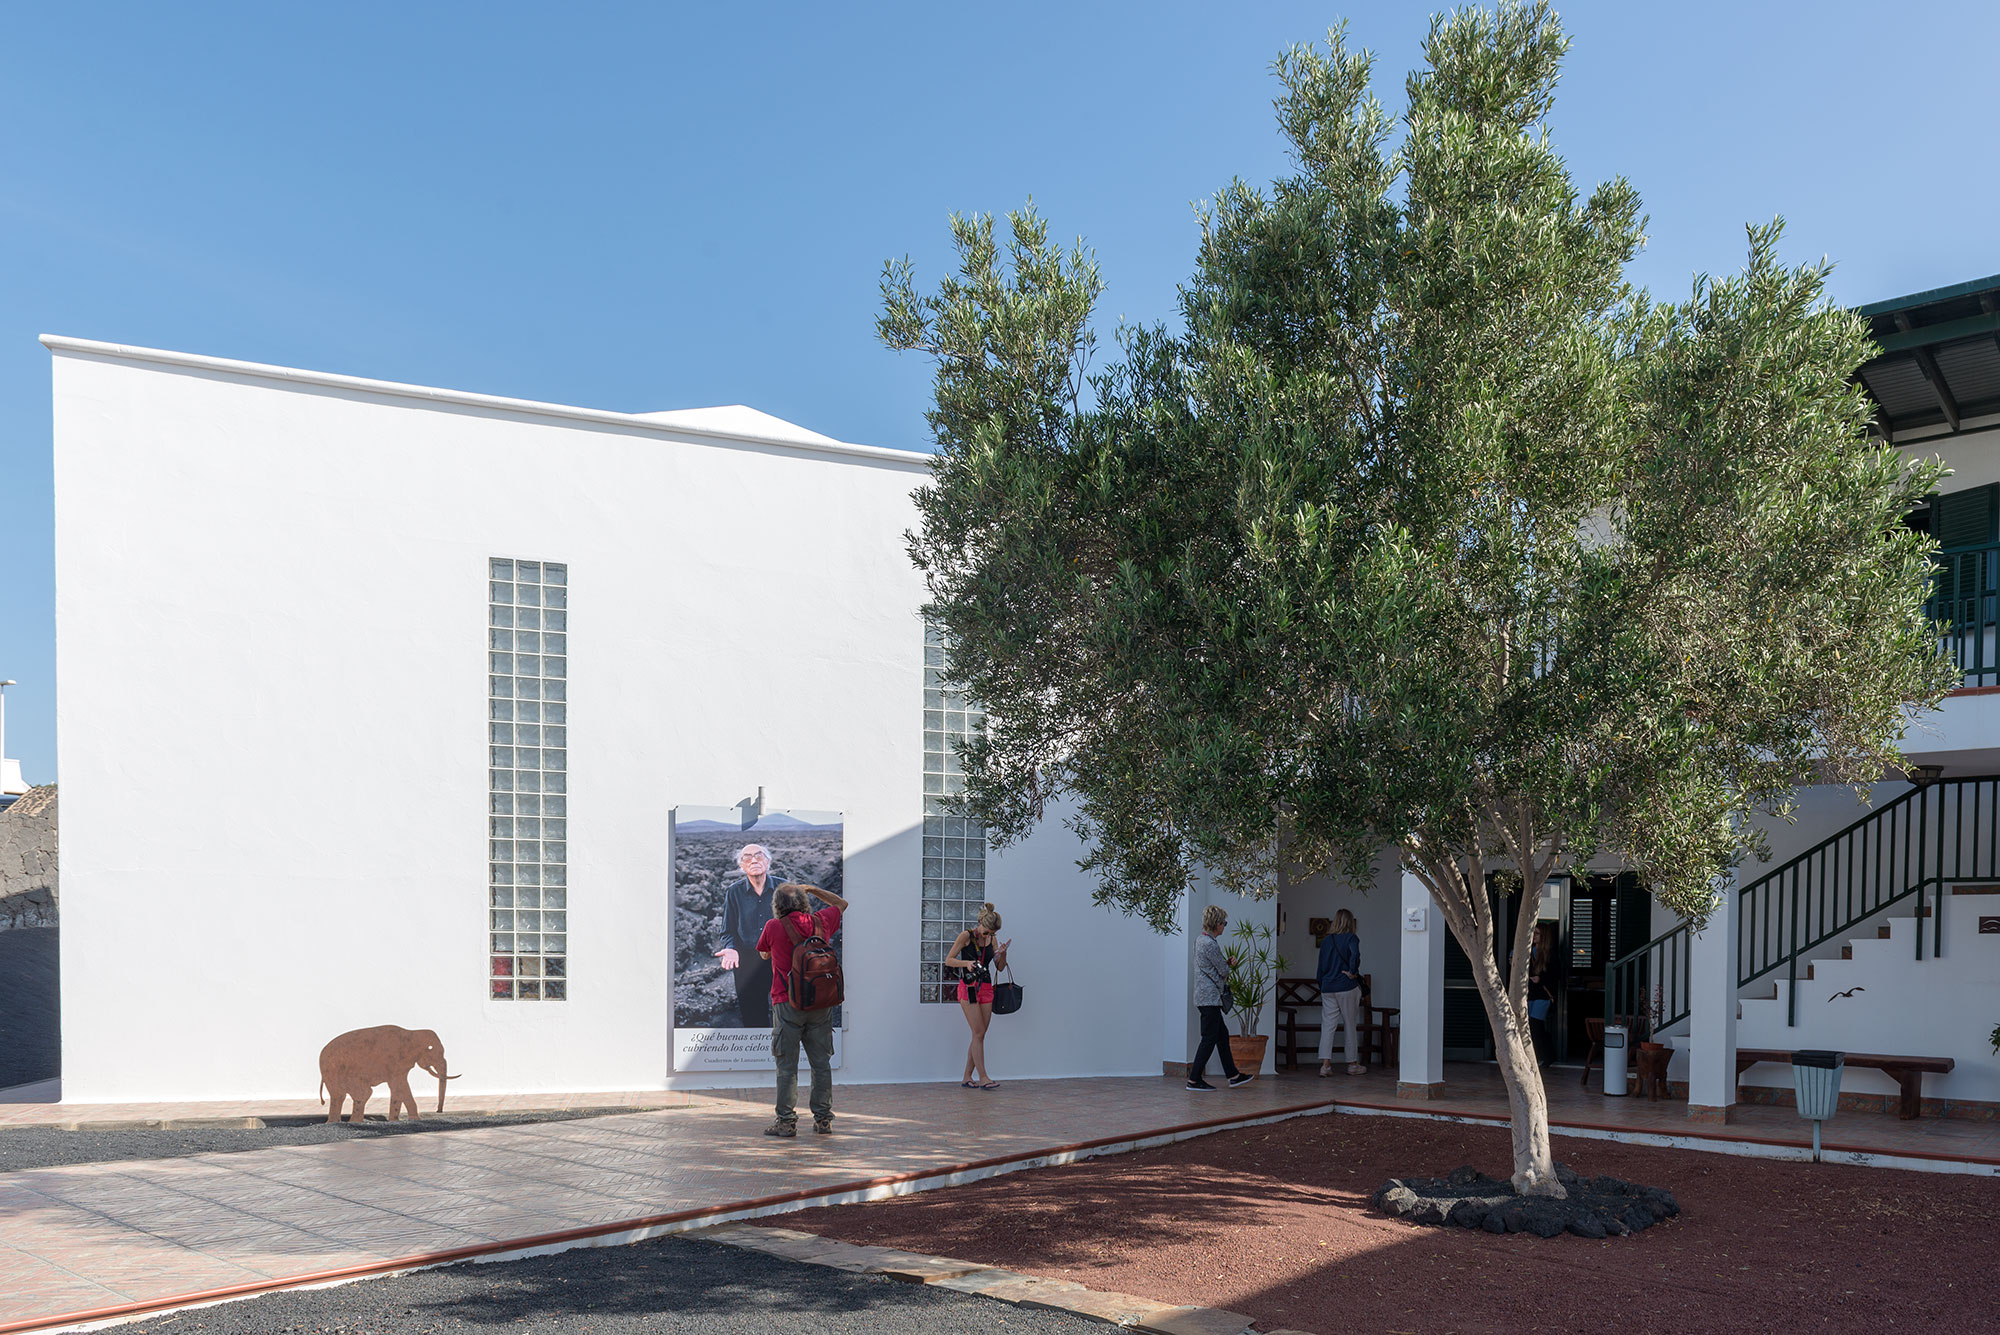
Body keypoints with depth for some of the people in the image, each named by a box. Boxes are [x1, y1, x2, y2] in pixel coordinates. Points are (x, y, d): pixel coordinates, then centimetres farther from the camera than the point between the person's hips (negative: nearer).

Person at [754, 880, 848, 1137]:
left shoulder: (774, 927, -5)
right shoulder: (820, 922, 4)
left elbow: (763, 954, 15)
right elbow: (841, 904, 25)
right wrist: (813, 889, 26)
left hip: (787, 1003, -3)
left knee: (787, 1065, 0)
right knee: (821, 1063, 9)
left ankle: (787, 1121, 1)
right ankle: (823, 1118, 12)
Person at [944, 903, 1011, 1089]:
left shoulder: (992, 940, 9)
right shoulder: (966, 936, -5)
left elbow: (1000, 967, 12)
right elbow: (948, 961, -5)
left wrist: (1003, 954, -8)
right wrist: (966, 963, -22)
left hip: (986, 988, 6)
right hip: (968, 988, -6)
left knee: (980, 1035, 4)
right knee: (978, 1033, -11)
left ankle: (967, 1077, 11)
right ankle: (983, 1078, -10)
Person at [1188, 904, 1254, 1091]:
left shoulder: (1200, 940, 12)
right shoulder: (1210, 944, -20)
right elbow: (1223, 970, -12)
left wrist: (1225, 964, 8)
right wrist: (1228, 965, 10)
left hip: (1204, 997, 10)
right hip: (1210, 997, -10)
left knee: (1222, 1035, 16)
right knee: (1209, 1039, -4)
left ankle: (1233, 1075, 23)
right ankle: (1194, 1079, 0)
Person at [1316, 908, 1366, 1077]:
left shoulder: (1326, 940, 9)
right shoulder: (1351, 938, -4)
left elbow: (1321, 967, 12)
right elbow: (1355, 954, -26)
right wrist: (1352, 972, -12)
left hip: (1327, 988, 4)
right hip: (1347, 987, -4)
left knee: (1327, 1025, 2)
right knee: (1351, 1026, 8)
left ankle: (1325, 1063, -8)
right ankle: (1352, 1064, 15)